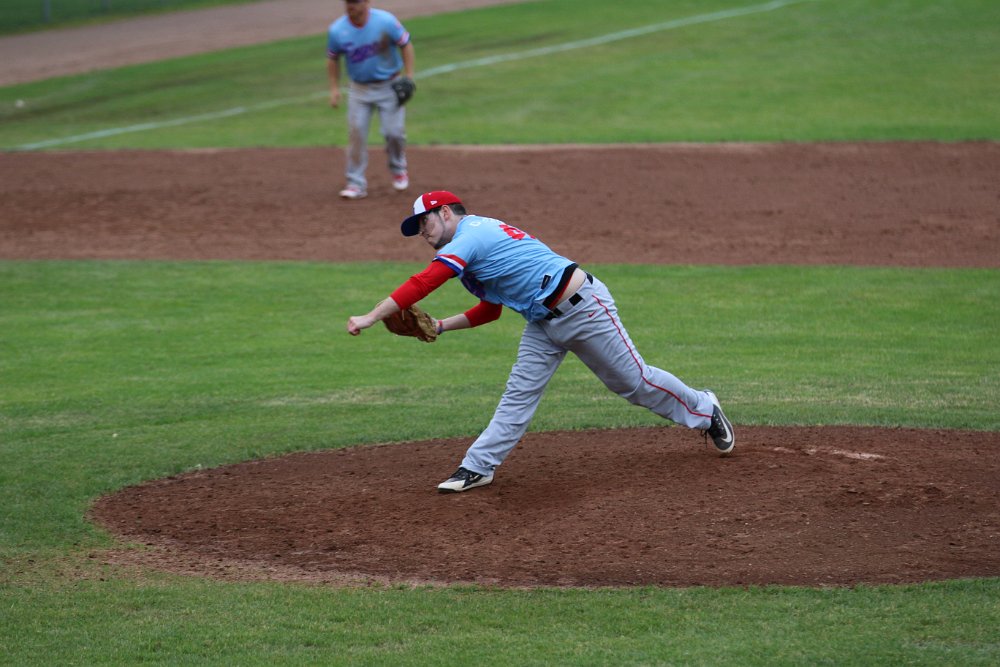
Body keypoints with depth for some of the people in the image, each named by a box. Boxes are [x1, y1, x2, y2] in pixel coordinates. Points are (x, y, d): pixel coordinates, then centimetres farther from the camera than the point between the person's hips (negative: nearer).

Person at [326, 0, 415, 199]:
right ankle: (356, 183, 1)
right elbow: (333, 59, 5)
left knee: (394, 131, -6)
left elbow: (406, 45, -6)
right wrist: (334, 88, -2)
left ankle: (398, 169, 24)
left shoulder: (386, 22, -16)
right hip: (359, 89, 2)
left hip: (389, 86, -2)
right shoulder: (336, 31, -10)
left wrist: (409, 77, -13)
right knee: (356, 132, -6)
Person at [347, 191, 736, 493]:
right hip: (543, 322, 9)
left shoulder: (469, 236, -17)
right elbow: (490, 310, 16)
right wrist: (442, 326, 5)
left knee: (635, 381, 4)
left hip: (581, 307, -9)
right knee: (519, 395, 3)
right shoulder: (480, 240, 13)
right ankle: (477, 467, 1)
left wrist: (370, 319, -29)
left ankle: (704, 411, 23)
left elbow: (421, 284, -29)